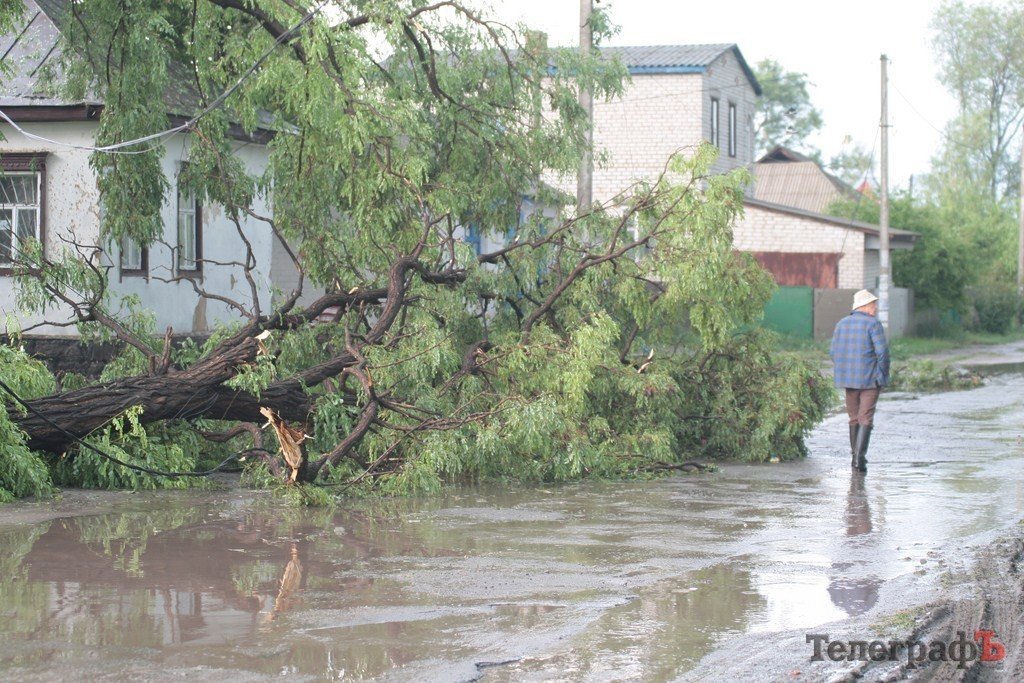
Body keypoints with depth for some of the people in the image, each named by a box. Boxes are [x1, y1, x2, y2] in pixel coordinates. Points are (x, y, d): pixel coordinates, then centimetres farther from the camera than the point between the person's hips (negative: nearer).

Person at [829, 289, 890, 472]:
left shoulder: (841, 324, 10)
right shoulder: (873, 324, -8)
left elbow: (834, 352, 11)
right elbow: (882, 351, -14)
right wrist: (883, 375, -3)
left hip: (848, 379, 5)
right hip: (870, 379, -5)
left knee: (854, 418, 15)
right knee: (866, 418, -5)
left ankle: (855, 456, 19)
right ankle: (860, 456, -16)